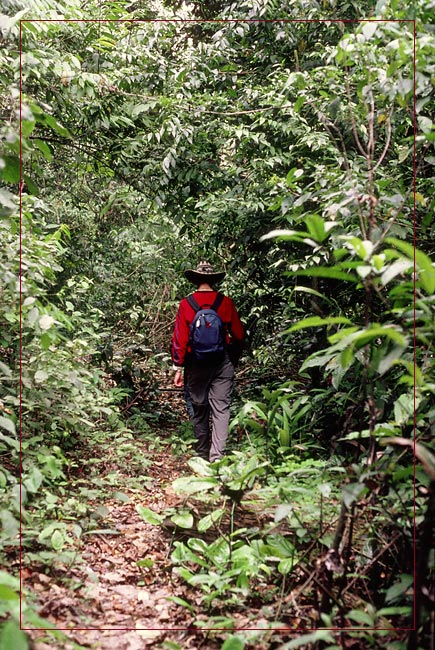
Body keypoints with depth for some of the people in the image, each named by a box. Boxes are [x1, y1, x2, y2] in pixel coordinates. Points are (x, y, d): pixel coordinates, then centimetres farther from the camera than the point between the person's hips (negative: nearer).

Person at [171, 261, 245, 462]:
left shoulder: (186, 304, -6)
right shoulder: (226, 302, -4)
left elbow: (179, 339, -7)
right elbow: (239, 335, 2)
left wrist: (178, 368, 0)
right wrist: (234, 359, 17)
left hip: (196, 364, 0)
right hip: (223, 364, 0)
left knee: (199, 410, 13)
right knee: (220, 409, 1)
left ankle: (203, 455, 25)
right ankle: (217, 456, -8)